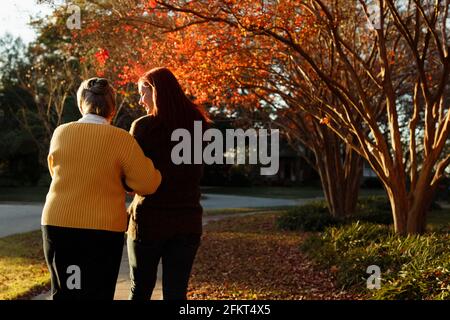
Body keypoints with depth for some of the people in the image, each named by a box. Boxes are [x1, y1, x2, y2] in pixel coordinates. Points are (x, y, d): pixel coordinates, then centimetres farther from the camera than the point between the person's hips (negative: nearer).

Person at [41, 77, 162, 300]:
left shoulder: (60, 133, 3)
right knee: (97, 293, 6)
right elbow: (147, 185, -10)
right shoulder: (121, 139, -10)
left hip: (58, 224, 4)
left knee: (63, 293, 15)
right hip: (104, 229, -3)